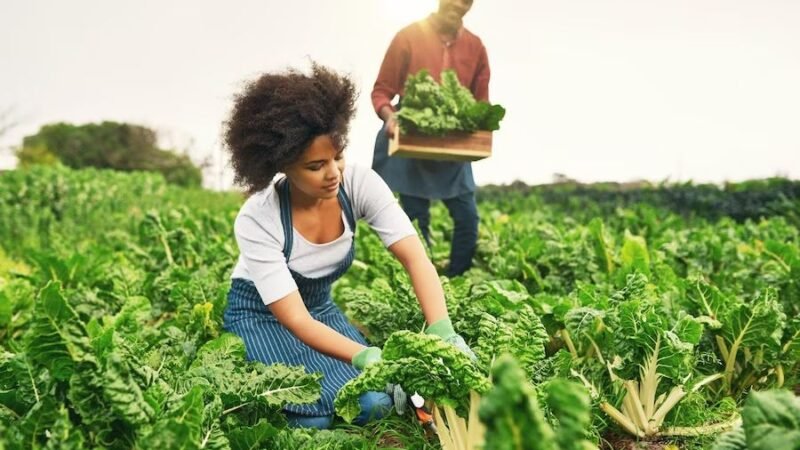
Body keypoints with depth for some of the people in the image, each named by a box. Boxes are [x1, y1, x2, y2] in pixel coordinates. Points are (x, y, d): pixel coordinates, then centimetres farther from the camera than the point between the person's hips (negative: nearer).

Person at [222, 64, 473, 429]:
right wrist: (366, 357, -44)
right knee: (313, 416, -25)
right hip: (259, 315, -3)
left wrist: (443, 335, -41)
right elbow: (295, 320, -30)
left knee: (376, 402, -17)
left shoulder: (360, 184, -21)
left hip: (321, 307, 4)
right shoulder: (257, 220, -30)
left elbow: (416, 259, -26)